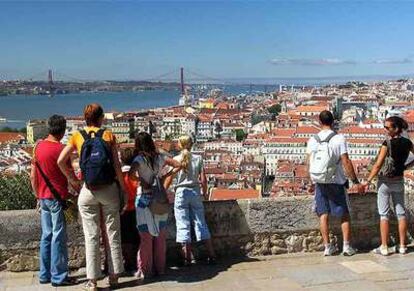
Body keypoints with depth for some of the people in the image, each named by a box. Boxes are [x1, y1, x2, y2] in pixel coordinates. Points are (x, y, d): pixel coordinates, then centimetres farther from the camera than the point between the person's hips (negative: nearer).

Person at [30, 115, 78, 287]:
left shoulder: (38, 146, 5)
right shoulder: (60, 149, -14)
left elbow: (33, 176, 9)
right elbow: (71, 178, -11)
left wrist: (38, 196, 18)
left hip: (44, 198, 7)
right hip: (57, 198, -7)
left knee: (46, 236, 13)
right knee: (58, 237, -1)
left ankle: (45, 274, 19)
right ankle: (58, 277, 5)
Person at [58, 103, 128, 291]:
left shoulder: (77, 137, 1)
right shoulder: (108, 136, -2)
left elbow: (60, 161, -5)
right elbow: (116, 165, -6)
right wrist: (123, 187, 3)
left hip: (88, 191, 0)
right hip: (109, 189, 0)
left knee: (91, 236, 6)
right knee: (113, 233, 11)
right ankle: (114, 276, 18)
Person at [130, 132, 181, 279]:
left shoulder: (139, 159, -9)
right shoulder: (160, 157, 3)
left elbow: (131, 173, -27)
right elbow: (178, 165, 4)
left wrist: (142, 182, -13)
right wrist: (166, 176, 6)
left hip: (144, 199, -4)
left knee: (146, 237, 4)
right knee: (160, 236, 11)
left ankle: (145, 270, 10)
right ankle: (160, 268, 18)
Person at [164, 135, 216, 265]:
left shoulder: (176, 159, -3)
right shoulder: (198, 158, 2)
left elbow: (168, 180, -3)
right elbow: (203, 179, -1)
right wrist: (204, 192, 14)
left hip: (181, 192, -2)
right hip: (195, 192, 2)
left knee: (183, 225, 2)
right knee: (201, 223, 9)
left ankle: (187, 258, 2)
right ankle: (211, 255, 11)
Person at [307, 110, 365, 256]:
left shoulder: (313, 140, 1)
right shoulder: (339, 139, -9)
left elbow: (310, 163, 2)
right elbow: (346, 162, -13)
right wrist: (356, 182, -8)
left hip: (319, 183, 3)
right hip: (336, 182, -3)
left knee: (323, 214, 8)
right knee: (344, 214, 9)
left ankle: (328, 247, 9)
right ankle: (346, 246, 7)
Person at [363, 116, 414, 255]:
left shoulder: (388, 143, -17)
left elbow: (378, 165, -18)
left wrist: (368, 181, -14)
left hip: (385, 181, -5)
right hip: (399, 181, 5)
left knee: (384, 214, 1)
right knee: (401, 212, 11)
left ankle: (384, 247, 3)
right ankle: (402, 246, 15)